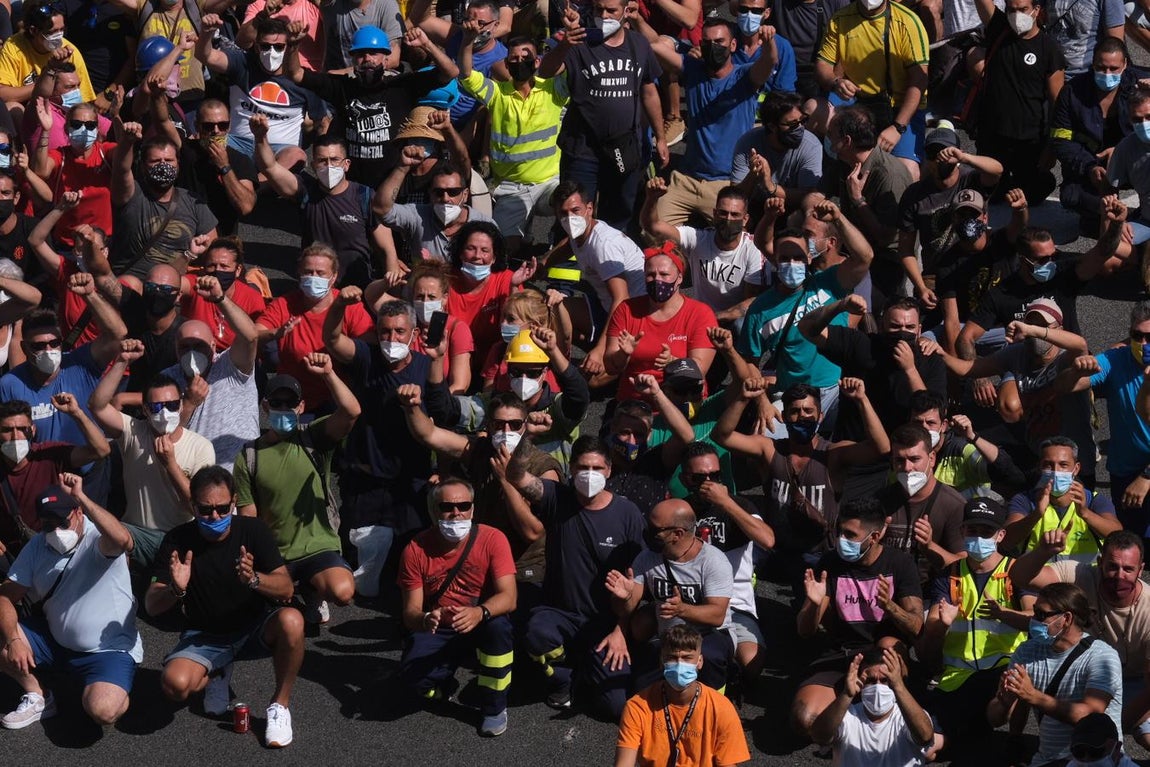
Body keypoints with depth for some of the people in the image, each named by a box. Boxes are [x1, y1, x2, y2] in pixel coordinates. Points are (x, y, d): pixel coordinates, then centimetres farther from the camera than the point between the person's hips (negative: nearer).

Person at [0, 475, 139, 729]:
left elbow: (122, 540, -43)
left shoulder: (98, 539, -16)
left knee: (103, 711, -32)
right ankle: (37, 696, 7)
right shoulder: (37, 547, 2)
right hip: (54, 641, 6)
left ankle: (117, 692, 6)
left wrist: (80, 497, -47)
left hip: (108, 650, -6)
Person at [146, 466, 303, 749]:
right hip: (204, 637, 0)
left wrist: (254, 579, -37)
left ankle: (280, 704, -12)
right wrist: (176, 590, -36)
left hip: (253, 629, 0)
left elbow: (286, 589, -15)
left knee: (291, 621, -35)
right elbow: (151, 606, -12)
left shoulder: (253, 530, -11)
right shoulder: (178, 540, -11)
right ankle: (216, 676, 9)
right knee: (174, 684, -31)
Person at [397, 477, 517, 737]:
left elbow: (508, 598, -24)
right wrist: (426, 619, -40)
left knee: (498, 625, -36)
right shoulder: (416, 550, -12)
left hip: (483, 621, -1)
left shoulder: (492, 539, -16)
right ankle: (444, 686, 13)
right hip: (438, 631, 1)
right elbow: (410, 613, -13)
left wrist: (479, 613, -47)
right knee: (411, 677, -27)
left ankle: (494, 706, -14)